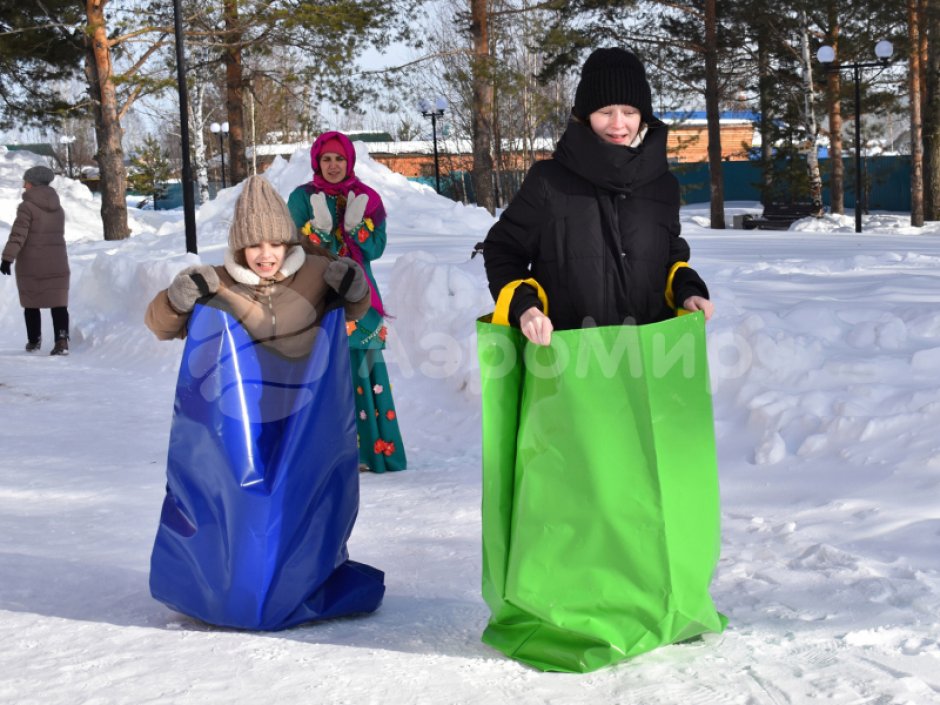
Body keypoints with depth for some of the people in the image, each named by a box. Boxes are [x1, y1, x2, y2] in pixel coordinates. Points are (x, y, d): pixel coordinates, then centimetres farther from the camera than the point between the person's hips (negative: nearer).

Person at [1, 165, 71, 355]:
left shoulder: (27, 207, -11)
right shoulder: (58, 208, 9)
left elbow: (18, 235, -17)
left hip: (31, 264, -4)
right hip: (56, 263, 4)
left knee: (31, 304, 11)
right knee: (59, 303, 1)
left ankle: (34, 342, 19)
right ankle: (62, 340, -14)